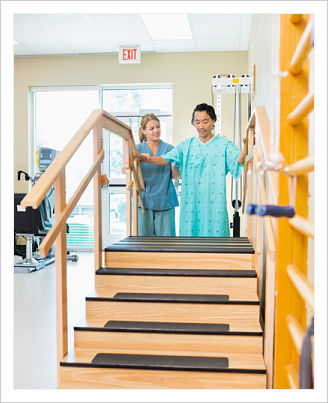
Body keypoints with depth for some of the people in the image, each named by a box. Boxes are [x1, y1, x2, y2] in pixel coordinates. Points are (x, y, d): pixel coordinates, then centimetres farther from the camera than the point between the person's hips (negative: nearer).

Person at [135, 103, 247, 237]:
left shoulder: (223, 144, 3)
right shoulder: (186, 145, 12)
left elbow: (239, 161, -11)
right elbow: (165, 159, 5)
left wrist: (245, 145, -30)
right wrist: (147, 159, -13)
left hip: (215, 204, -2)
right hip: (191, 203, 2)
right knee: (189, 233, 4)